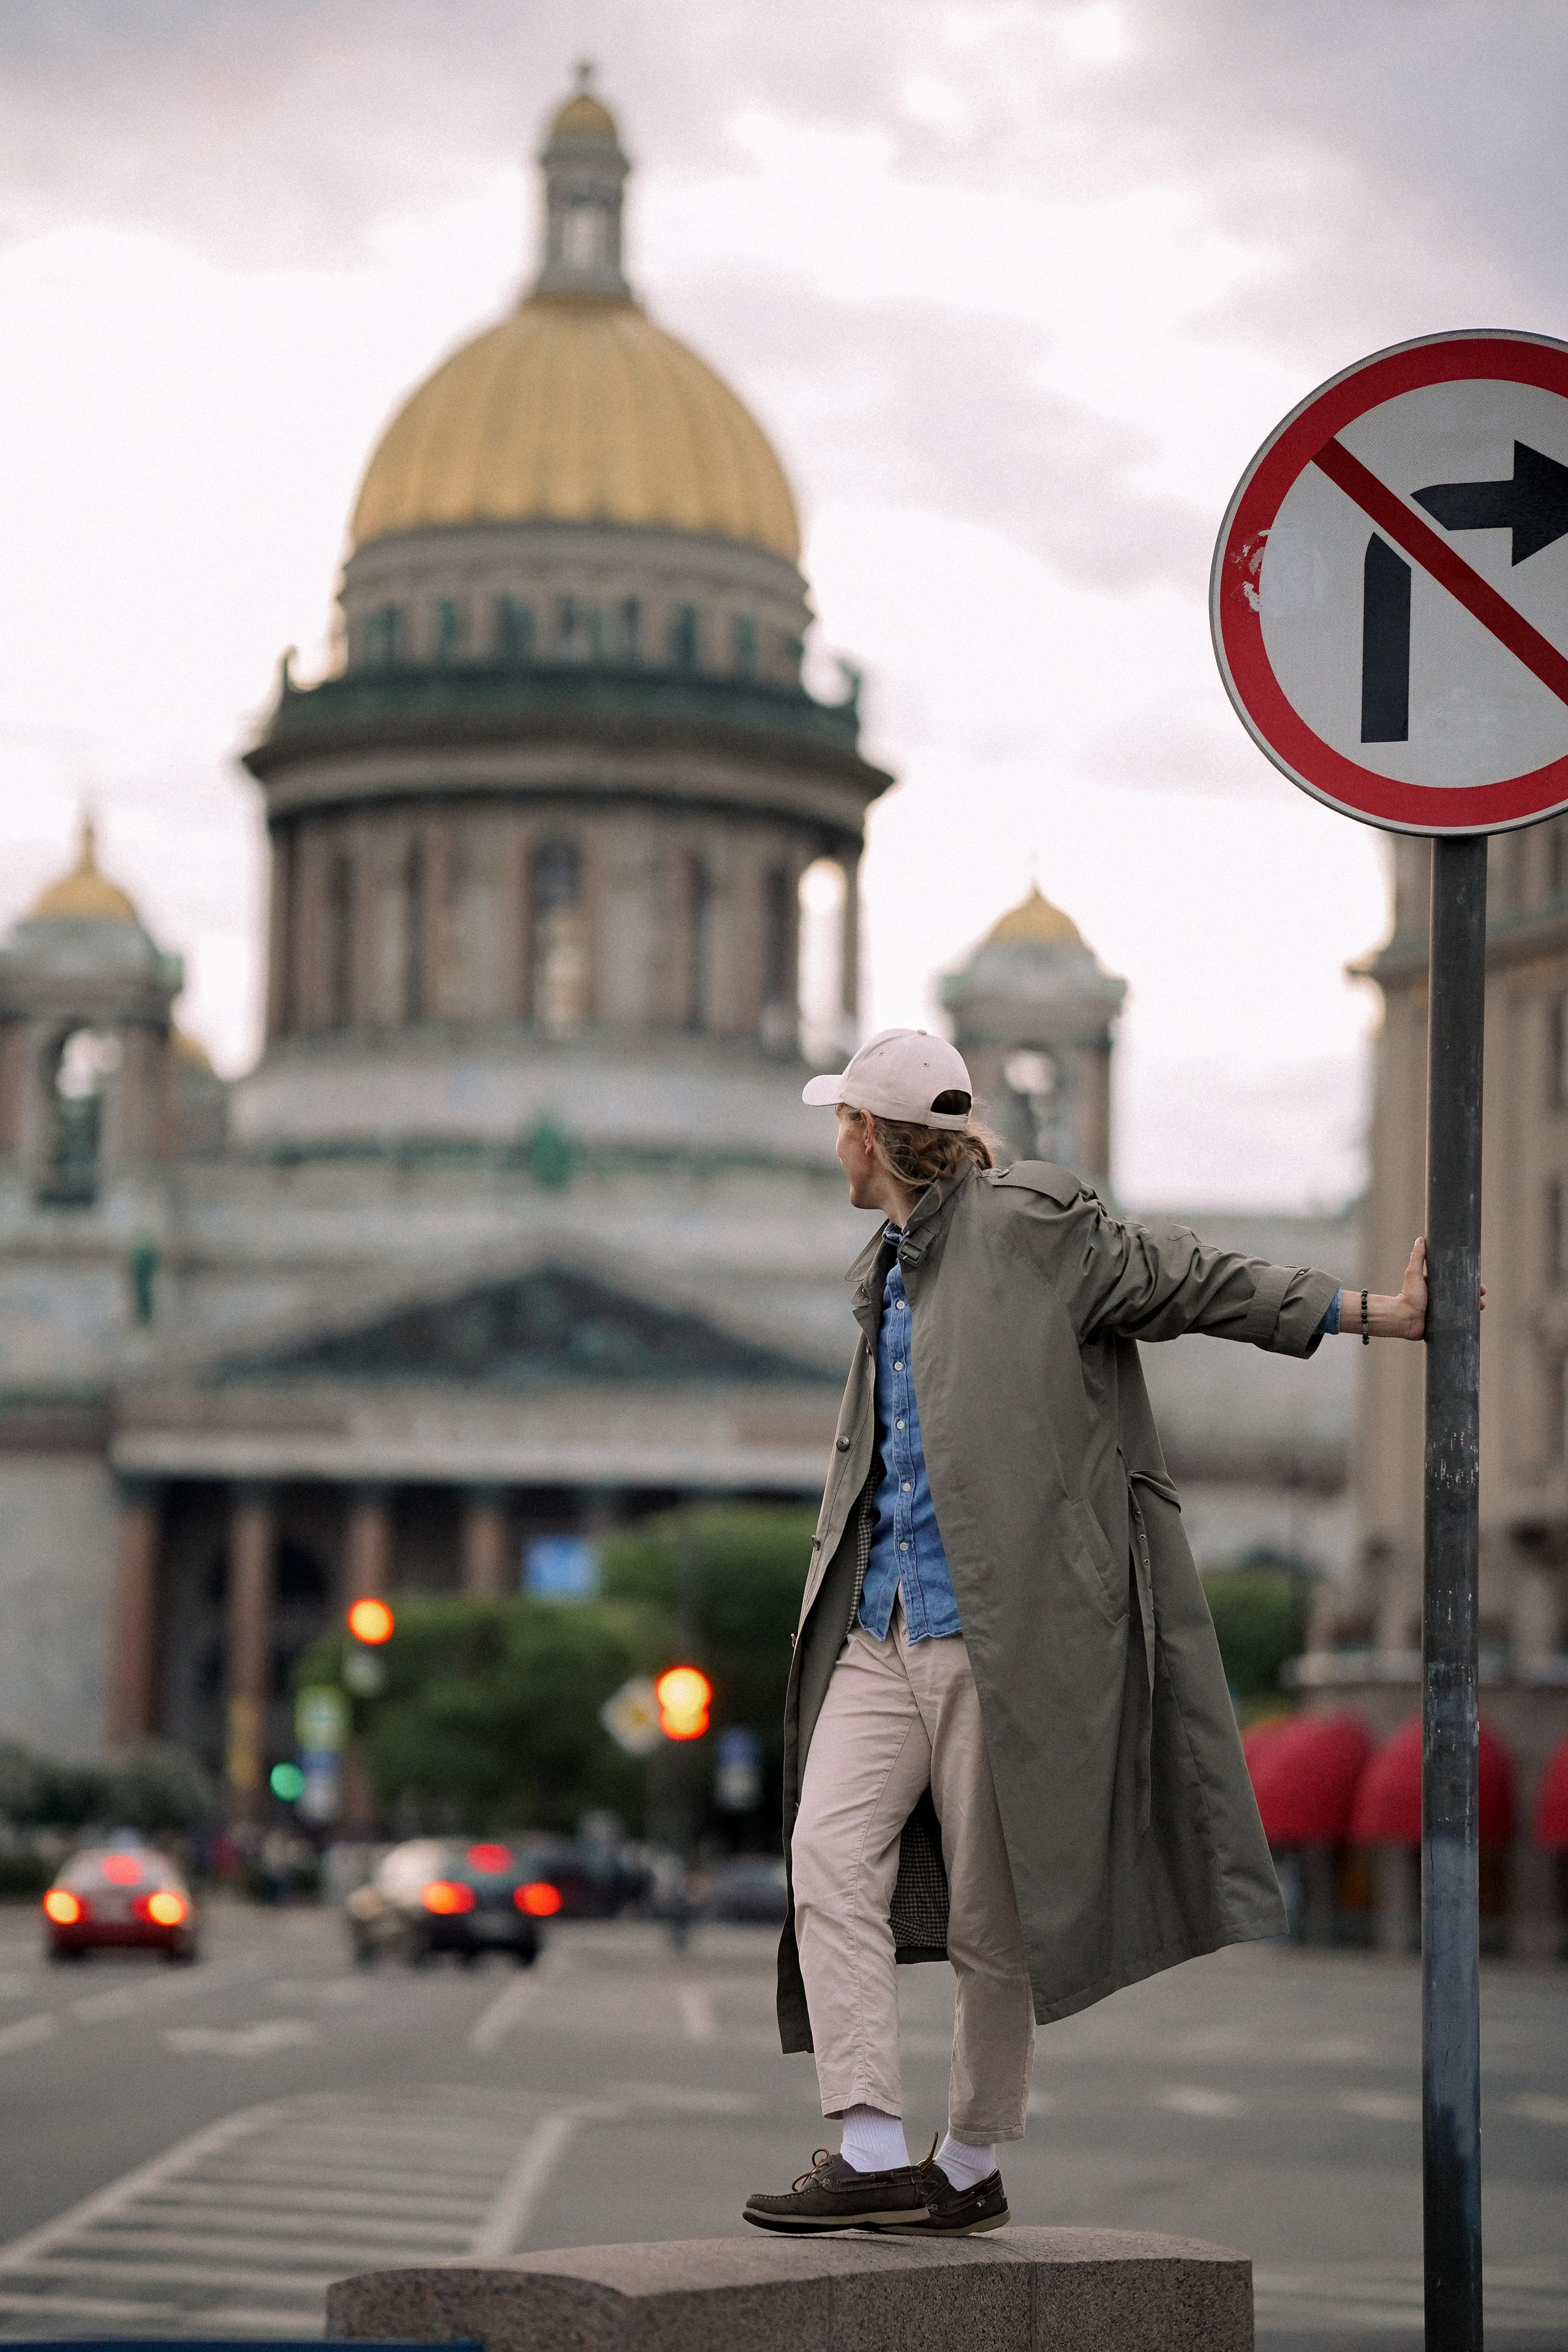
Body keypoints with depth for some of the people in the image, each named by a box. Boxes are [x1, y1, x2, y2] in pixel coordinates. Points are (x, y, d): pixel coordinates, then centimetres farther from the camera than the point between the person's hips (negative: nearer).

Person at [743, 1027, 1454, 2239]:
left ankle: (972, 2168, 12)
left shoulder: (1030, 1223, -2)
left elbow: (1195, 1280, -2)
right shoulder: (883, 1275, 21)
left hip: (1002, 1636, -7)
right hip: (881, 1631, 7)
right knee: (831, 1856, -9)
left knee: (995, 1912, -1)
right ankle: (874, 2154, -9)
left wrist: (1376, 1310, -5)